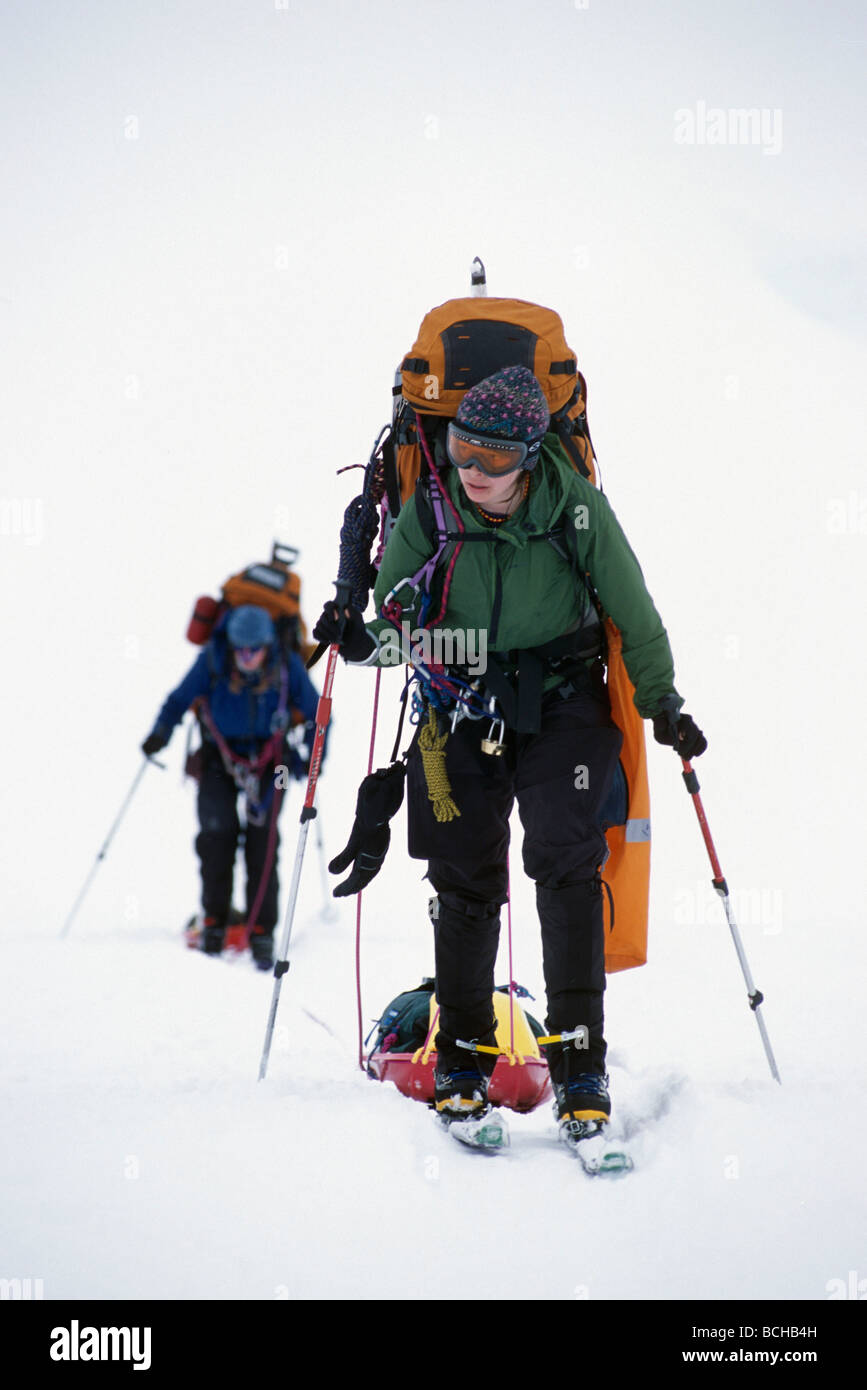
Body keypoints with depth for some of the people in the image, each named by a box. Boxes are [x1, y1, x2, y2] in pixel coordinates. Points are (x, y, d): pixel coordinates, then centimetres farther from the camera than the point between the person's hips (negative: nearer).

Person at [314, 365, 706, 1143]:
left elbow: (632, 611, -1)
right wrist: (366, 640, -27)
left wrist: (663, 705, 5)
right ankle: (462, 1058, 20)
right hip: (463, 706, 1)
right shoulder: (428, 514, -12)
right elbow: (399, 624, -4)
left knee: (568, 866, -13)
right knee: (466, 882, 4)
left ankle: (579, 1061, -9)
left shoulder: (575, 508, -14)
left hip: (562, 701, -1)